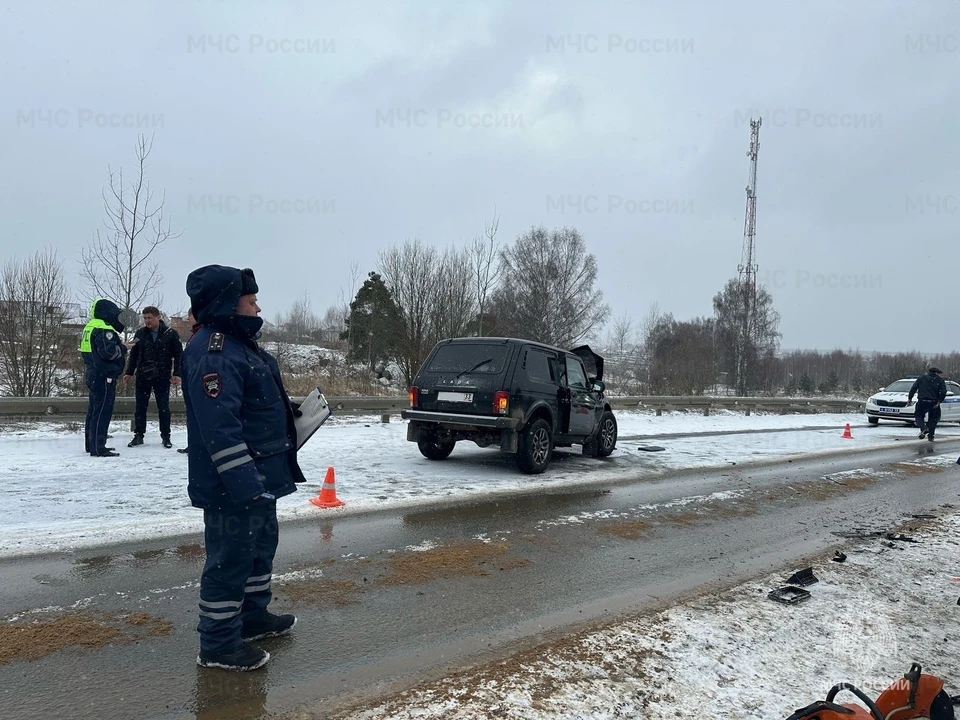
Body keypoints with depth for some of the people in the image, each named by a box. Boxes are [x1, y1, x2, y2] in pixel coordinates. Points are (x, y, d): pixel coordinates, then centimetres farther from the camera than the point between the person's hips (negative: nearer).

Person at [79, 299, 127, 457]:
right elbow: (108, 351, -26)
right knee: (102, 412, -8)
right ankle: (98, 448, -7)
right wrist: (123, 348, -9)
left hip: (92, 375, 11)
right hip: (104, 376, -11)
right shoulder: (104, 329, -17)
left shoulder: (90, 327, 16)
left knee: (93, 410, 16)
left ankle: (91, 444, 25)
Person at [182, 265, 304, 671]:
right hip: (232, 486, -11)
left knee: (261, 547, 22)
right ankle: (218, 645, 14)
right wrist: (244, 481, -30)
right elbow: (219, 426, -29)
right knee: (230, 559, 0)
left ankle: (253, 617, 39)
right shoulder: (213, 353, -22)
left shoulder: (240, 344, 13)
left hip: (259, 478, 11)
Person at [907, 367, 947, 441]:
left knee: (918, 416, 13)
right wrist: (939, 401, -3)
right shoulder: (940, 380, 6)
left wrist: (909, 399, 5)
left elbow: (913, 388, 2)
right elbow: (943, 392, -6)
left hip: (922, 402, 0)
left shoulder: (921, 378, 9)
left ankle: (924, 428, -14)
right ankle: (931, 436, 13)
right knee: (933, 418, 16)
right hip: (934, 403, 1)